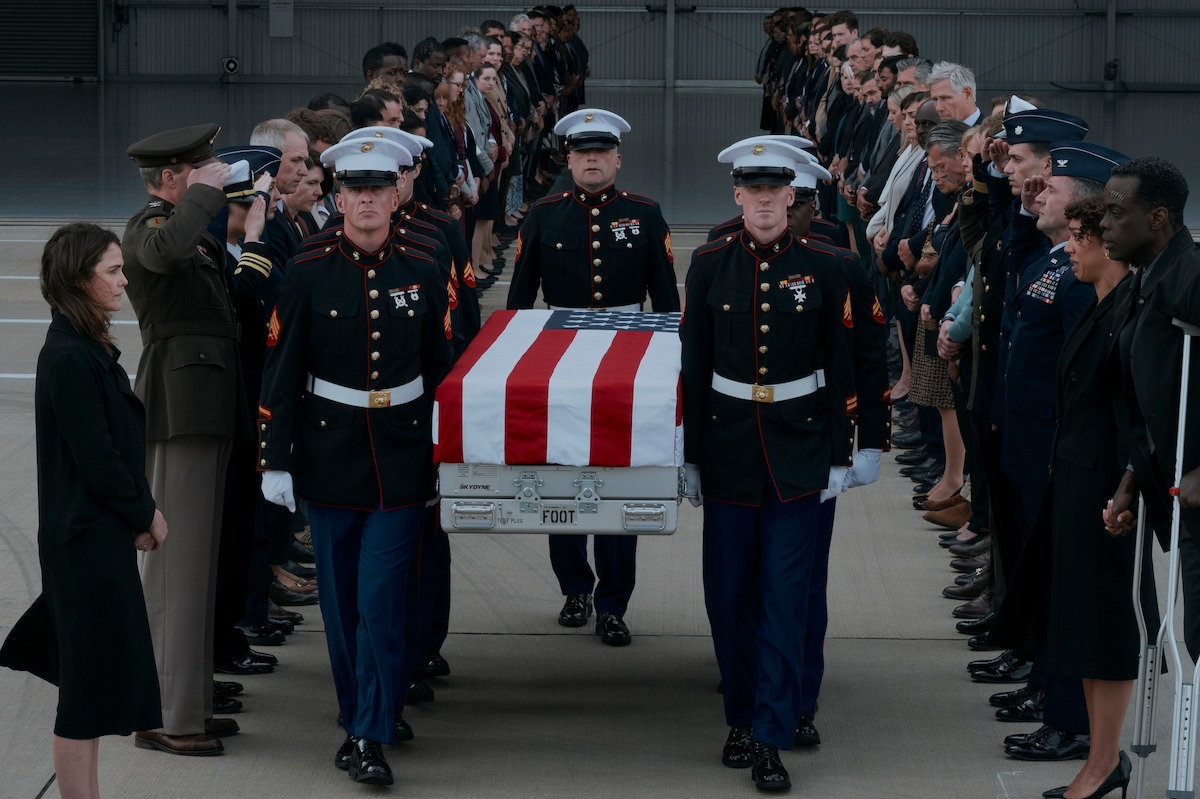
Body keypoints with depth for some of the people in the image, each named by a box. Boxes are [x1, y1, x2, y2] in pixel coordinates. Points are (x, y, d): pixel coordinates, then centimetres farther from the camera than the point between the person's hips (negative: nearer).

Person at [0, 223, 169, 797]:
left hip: (101, 535, 10)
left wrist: (146, 511, 4)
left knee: (92, 682, 15)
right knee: (95, 684, -3)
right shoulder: (70, 359, -20)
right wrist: (144, 517, -8)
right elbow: (96, 459, -20)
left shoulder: (88, 350, 10)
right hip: (89, 540, -10)